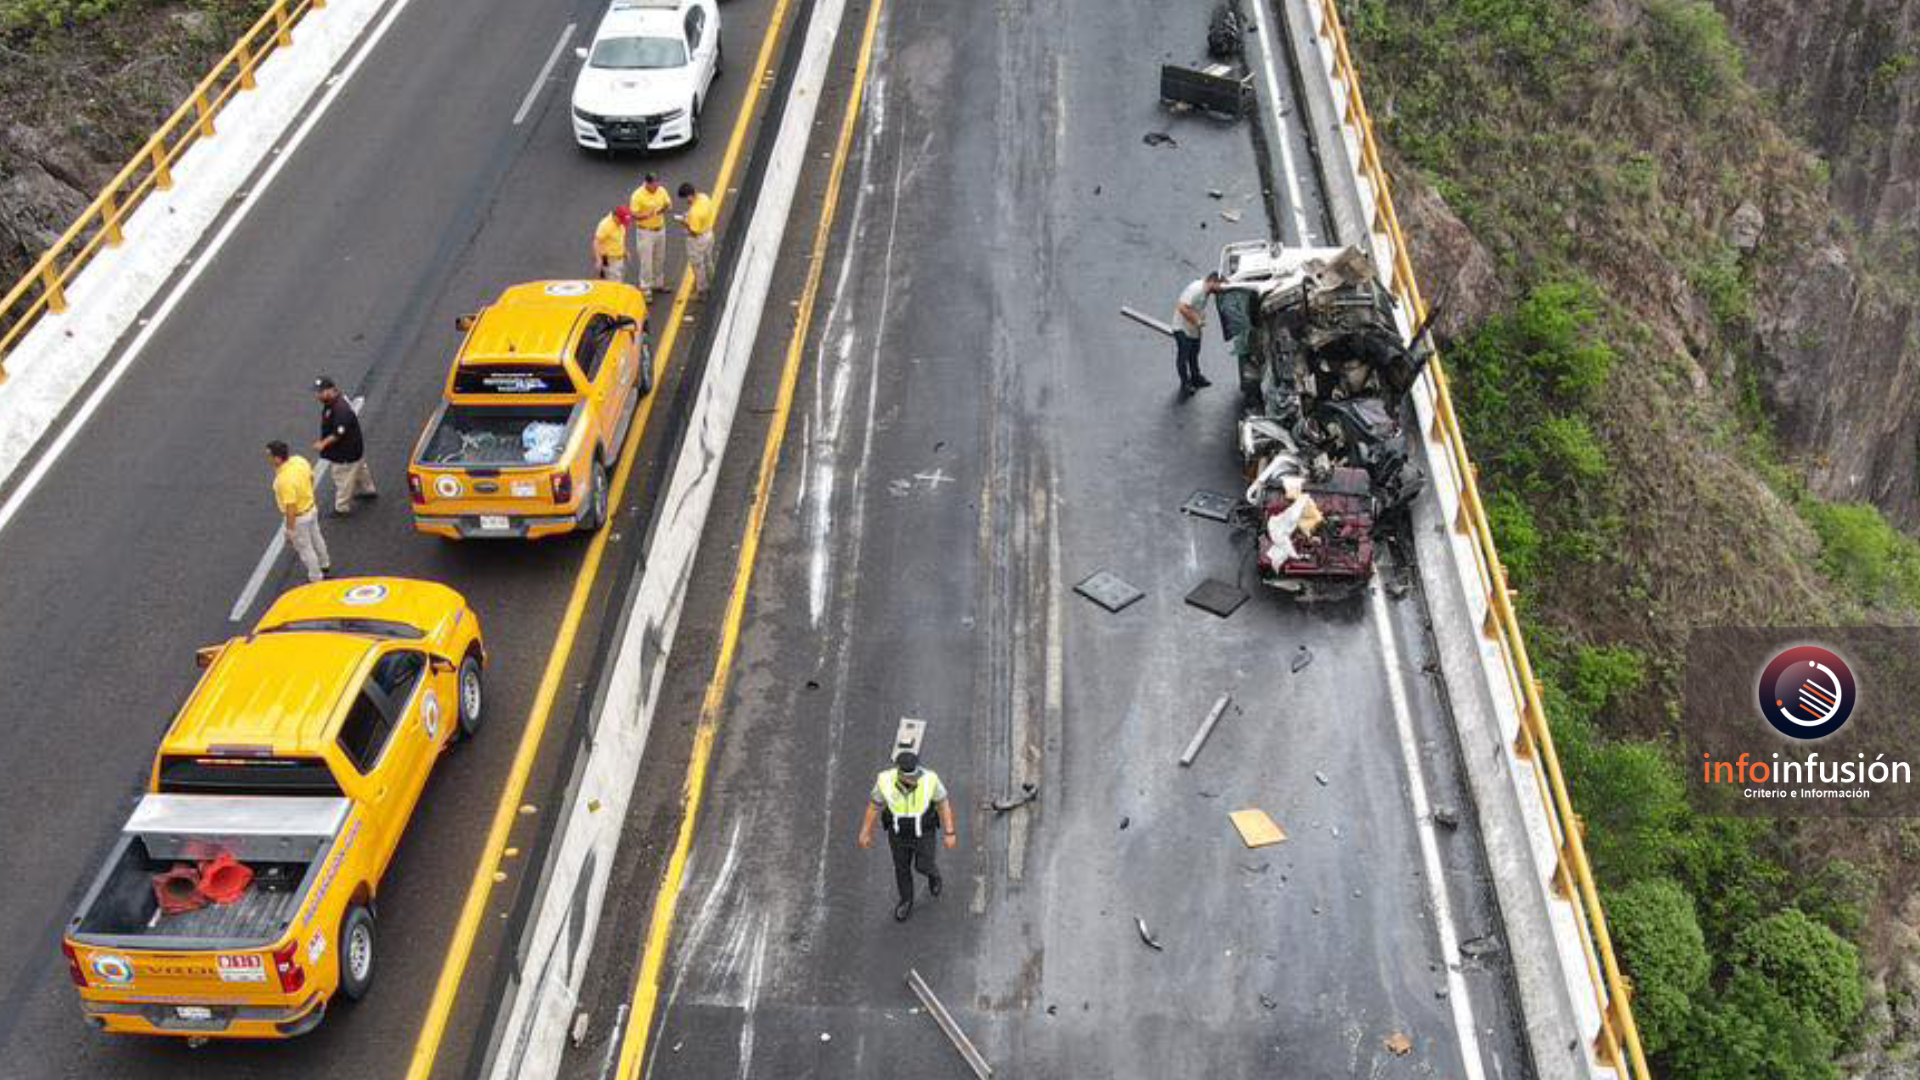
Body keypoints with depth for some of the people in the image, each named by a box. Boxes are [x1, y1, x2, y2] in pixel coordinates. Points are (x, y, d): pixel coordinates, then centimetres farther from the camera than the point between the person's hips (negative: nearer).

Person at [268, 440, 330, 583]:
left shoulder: (285, 480, -37)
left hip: (298, 517, -8)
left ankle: (316, 579, 34)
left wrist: (290, 530, -21)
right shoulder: (300, 461, -14)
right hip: (311, 508, 8)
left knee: (304, 549, 15)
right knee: (316, 539, 31)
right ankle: (325, 566, 54)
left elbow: (291, 508, -32)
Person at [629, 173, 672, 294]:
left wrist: (665, 208, -16)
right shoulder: (638, 195, -20)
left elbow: (668, 204, 8)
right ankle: (645, 289, 7)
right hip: (645, 232, -6)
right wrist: (648, 214, -33)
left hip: (660, 229, 6)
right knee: (646, 261, -2)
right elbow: (633, 215, -18)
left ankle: (658, 284, 36)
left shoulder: (661, 191, -4)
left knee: (660, 259, 19)